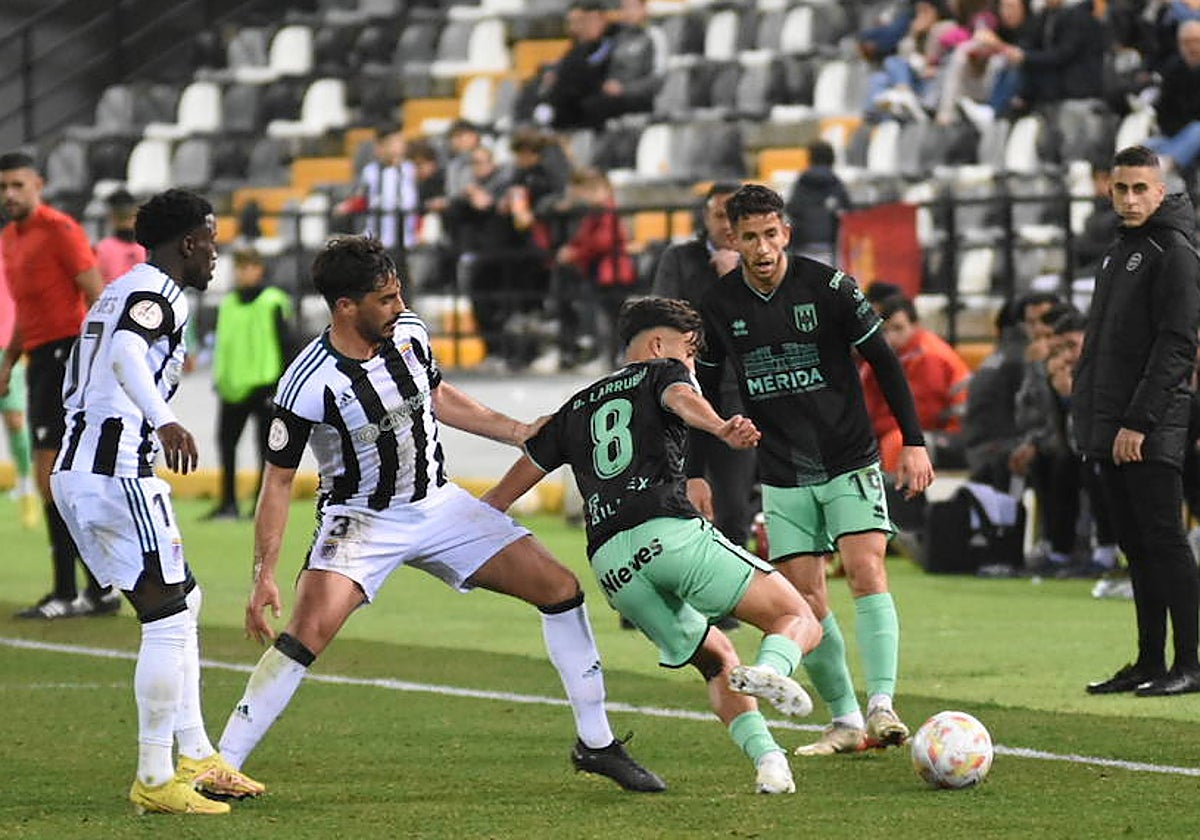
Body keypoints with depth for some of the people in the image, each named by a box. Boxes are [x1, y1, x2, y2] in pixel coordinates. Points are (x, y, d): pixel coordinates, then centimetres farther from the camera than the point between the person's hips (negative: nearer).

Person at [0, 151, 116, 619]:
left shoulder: (59, 230, -9)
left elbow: (96, 295, -13)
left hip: (65, 353, -9)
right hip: (42, 359, 9)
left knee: (50, 470, -14)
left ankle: (65, 593, -14)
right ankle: (101, 590, 14)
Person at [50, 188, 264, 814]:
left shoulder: (117, 293, 21)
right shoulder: (155, 293, -9)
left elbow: (74, 390, 28)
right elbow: (126, 353, -30)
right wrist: (165, 422, -46)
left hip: (76, 471, 10)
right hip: (117, 474, -10)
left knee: (182, 603, 17)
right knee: (168, 617, -7)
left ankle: (196, 759, 19)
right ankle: (154, 781, -7)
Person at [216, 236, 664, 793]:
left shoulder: (409, 333, -7)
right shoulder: (307, 385, -23)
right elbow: (277, 481, -15)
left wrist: (523, 433, 12)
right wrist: (264, 575, -19)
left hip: (438, 505, 6)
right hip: (360, 521, -6)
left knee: (560, 588, 0)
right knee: (308, 632, -28)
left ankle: (595, 743, 12)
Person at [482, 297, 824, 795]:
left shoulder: (576, 409, 31)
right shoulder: (662, 372, 16)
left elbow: (504, 492, 35)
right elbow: (681, 400, -10)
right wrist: (723, 429, -31)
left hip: (610, 563, 5)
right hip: (670, 532, -5)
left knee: (715, 659, 21)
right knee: (799, 622, -2)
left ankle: (767, 758, -2)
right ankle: (769, 669, -37)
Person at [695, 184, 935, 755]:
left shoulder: (827, 286, -10)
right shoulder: (718, 306, -1)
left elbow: (884, 362, -2)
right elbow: (701, 391, 12)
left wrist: (913, 441, -7)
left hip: (849, 463, -3)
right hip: (783, 479, 3)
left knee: (867, 574, -18)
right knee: (804, 601, -1)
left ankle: (881, 707, -22)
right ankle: (846, 722, 8)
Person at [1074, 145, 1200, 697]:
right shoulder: (1121, 251, 19)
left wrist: (1139, 421, -20)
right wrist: (1088, 411, 16)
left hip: (1151, 432, -9)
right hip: (1112, 430, 9)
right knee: (1135, 546, 10)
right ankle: (1149, 662, 13)